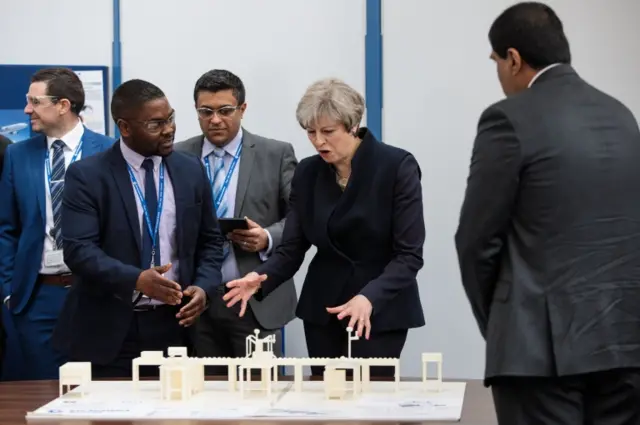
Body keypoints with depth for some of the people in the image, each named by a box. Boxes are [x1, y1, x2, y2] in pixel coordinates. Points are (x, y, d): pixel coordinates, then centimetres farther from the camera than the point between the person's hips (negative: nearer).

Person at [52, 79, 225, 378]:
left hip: (173, 327, 3)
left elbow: (209, 241, 14)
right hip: (108, 331, -3)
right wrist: (136, 280, -29)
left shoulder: (191, 170, 7)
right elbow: (79, 250, -14)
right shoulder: (87, 175, -5)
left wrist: (203, 287, -6)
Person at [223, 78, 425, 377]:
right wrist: (261, 278, -20)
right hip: (322, 309, 4)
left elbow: (409, 254, -15)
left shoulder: (398, 167, -11)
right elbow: (292, 249, 2)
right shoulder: (306, 173, 2)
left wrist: (369, 298, -31)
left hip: (381, 310, -4)